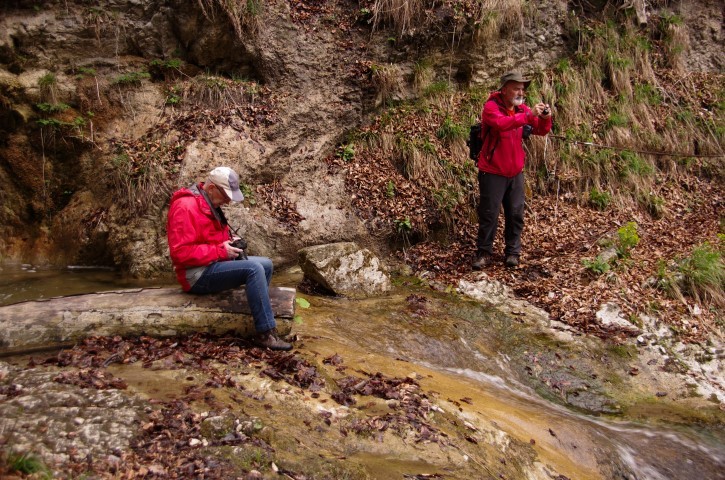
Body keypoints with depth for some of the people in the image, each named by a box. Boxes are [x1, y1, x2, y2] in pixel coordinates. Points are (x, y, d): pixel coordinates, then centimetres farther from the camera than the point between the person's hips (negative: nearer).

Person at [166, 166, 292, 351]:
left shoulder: (211, 204, 12)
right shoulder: (185, 207, -19)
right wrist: (221, 251, -21)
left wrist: (229, 240, 5)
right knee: (254, 269, -26)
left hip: (214, 265, 10)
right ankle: (266, 334, -23)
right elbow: (181, 253, -25)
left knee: (265, 264, 3)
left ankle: (257, 317, 4)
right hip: (198, 275, -10)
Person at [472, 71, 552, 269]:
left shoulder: (522, 109, 5)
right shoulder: (491, 107, -12)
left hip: (516, 172, 5)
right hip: (492, 172, -5)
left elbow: (541, 131, 5)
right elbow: (502, 123, -33)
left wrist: (545, 118, -16)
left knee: (516, 214, 6)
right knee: (489, 214, 0)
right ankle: (483, 253, 13)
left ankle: (512, 252, 18)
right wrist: (528, 115, -38)